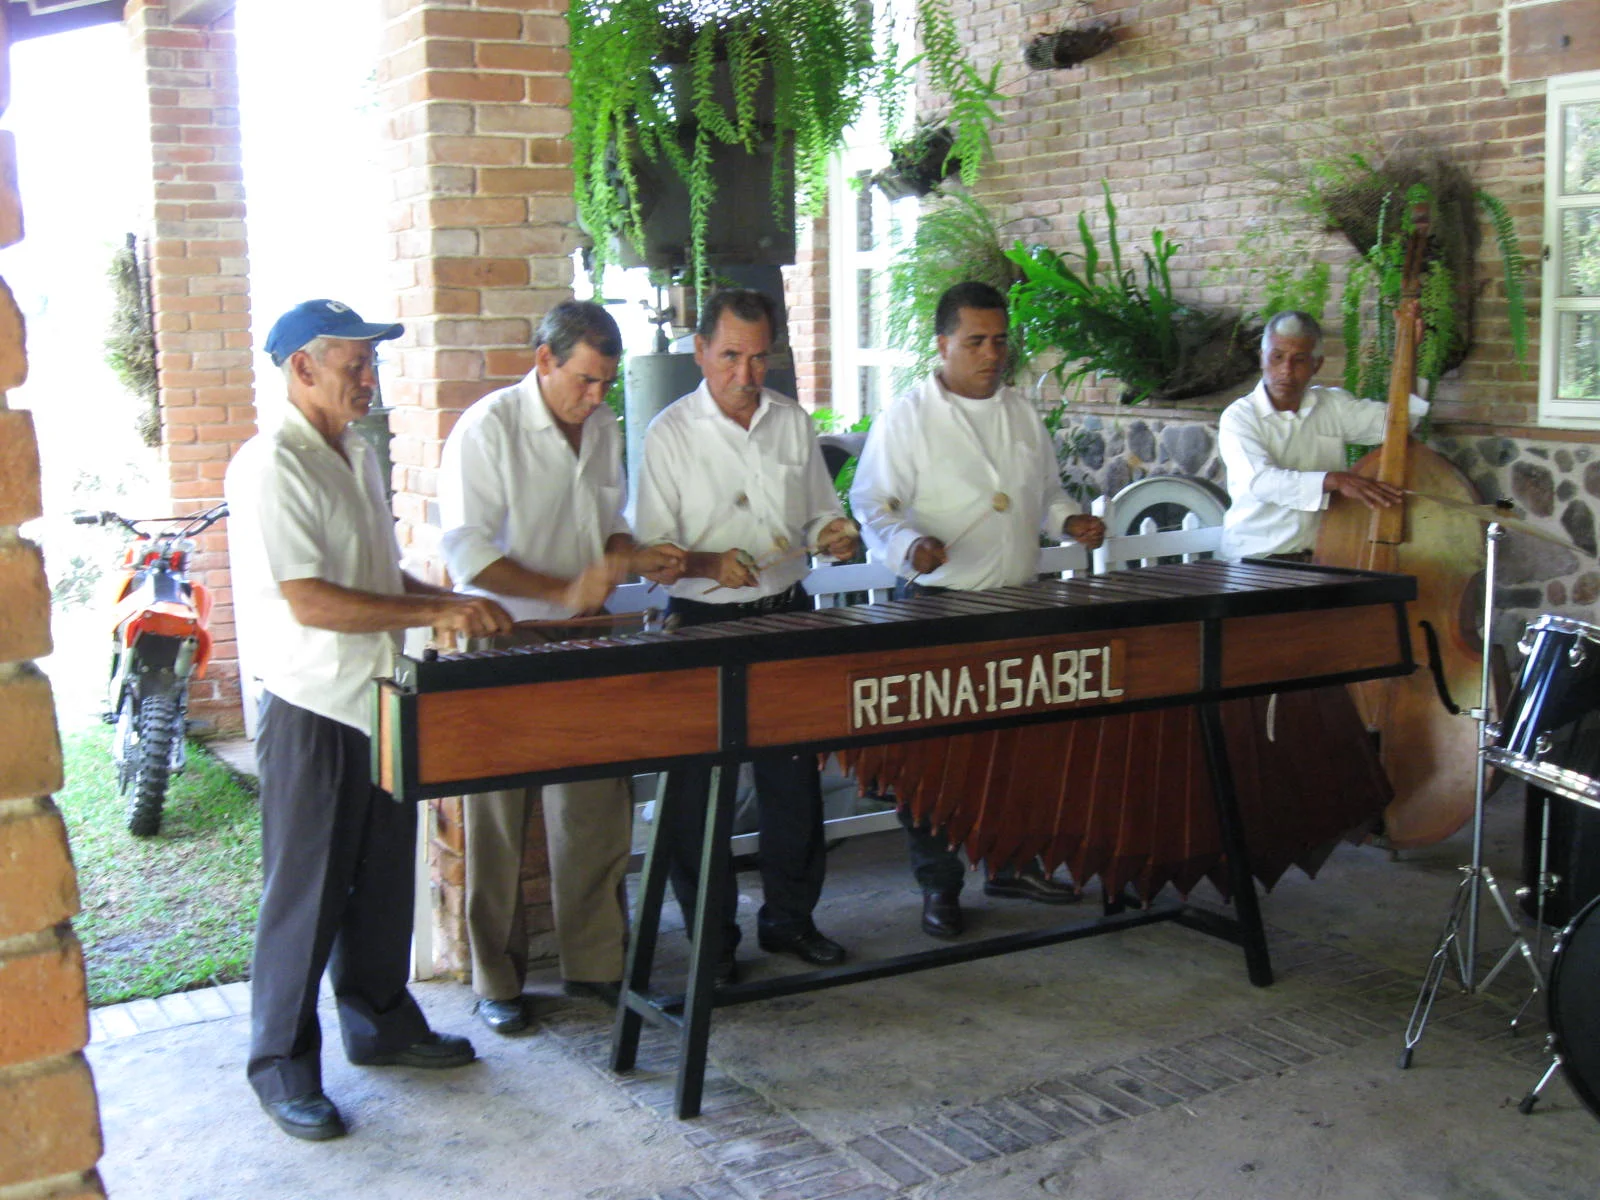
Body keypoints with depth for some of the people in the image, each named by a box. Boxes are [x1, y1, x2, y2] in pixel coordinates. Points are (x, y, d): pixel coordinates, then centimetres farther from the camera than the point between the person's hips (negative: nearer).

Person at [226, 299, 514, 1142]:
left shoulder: (358, 457, 12)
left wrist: (451, 604, 5)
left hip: (377, 700, 8)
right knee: (304, 895, 2)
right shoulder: (272, 468, -17)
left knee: (384, 880, 18)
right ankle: (282, 1065, 16)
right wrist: (436, 613, -22)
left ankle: (381, 1023, 34)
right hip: (311, 709, -8)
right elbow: (310, 601, -24)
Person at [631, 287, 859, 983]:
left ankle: (789, 918, 27)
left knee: (794, 777, 11)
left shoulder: (794, 422, 7)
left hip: (787, 613, 4)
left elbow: (819, 513, 17)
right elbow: (649, 548, -8)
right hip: (705, 622, -4)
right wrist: (710, 564, -26)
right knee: (699, 788, 2)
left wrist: (835, 534, -5)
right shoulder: (670, 434, -6)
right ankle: (712, 939, 16)